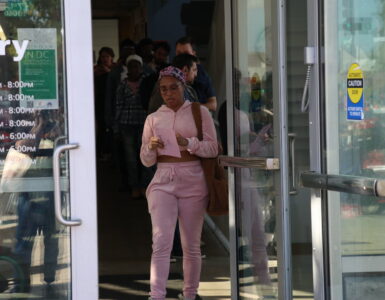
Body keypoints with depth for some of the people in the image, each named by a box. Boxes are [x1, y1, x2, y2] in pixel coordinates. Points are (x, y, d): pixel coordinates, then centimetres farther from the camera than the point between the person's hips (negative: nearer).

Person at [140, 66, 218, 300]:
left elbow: (213, 149, -2)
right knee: (161, 241, -13)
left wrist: (189, 144, -19)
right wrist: (151, 148, -11)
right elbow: (146, 161, 12)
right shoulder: (153, 119, 11)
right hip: (163, 182, 1)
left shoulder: (200, 112, 5)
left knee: (192, 244, 7)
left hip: (193, 182, -1)